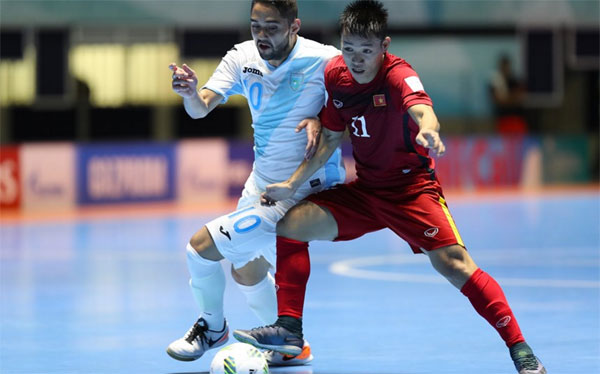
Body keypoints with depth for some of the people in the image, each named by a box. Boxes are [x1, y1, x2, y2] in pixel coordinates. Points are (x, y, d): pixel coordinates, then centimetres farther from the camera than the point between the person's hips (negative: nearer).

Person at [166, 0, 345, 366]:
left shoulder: (325, 61, -20)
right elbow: (201, 108, -12)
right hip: (261, 182, 7)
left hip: (299, 194, -7)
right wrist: (192, 93, -35)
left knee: (201, 247, -10)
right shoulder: (243, 58, -4)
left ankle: (212, 327, 15)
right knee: (246, 273, 19)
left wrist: (321, 122, -28)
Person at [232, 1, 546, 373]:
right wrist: (292, 184, 6)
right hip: (365, 189, 6)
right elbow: (331, 137, 11)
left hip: (412, 187, -6)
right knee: (292, 224, -5)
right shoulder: (335, 74, -3)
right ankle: (289, 330, 2)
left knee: (454, 264, -22)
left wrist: (427, 131, -69)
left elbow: (422, 109, -45)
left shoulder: (398, 75, -22)